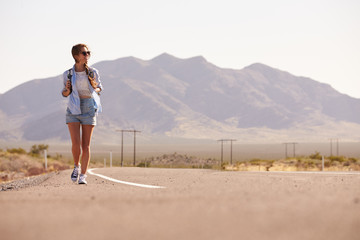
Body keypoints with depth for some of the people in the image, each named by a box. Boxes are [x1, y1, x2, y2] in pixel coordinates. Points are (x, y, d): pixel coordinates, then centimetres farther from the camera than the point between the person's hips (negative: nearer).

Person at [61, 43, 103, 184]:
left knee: (86, 145, 0)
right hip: (73, 110, -1)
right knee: (76, 143, -11)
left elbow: (99, 87, 16)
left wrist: (95, 90, -7)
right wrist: (67, 90, -11)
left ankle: (83, 175, 8)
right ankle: (76, 166, 18)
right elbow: (64, 93, 12)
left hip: (89, 109, 1)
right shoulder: (68, 74, 0)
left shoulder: (93, 72, 1)